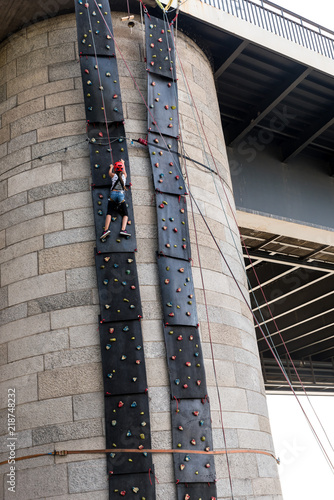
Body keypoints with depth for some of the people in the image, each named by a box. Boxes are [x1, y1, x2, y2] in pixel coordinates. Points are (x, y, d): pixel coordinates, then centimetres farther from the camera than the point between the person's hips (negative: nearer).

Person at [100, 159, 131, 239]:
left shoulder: (113, 175, 6)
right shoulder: (124, 176, 10)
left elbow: (110, 172, 31)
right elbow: (124, 171, 34)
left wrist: (111, 167, 52)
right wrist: (123, 163, 53)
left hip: (113, 194, 0)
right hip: (121, 195, 0)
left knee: (109, 213, -2)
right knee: (125, 214, 4)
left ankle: (106, 229, -21)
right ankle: (123, 230, -17)